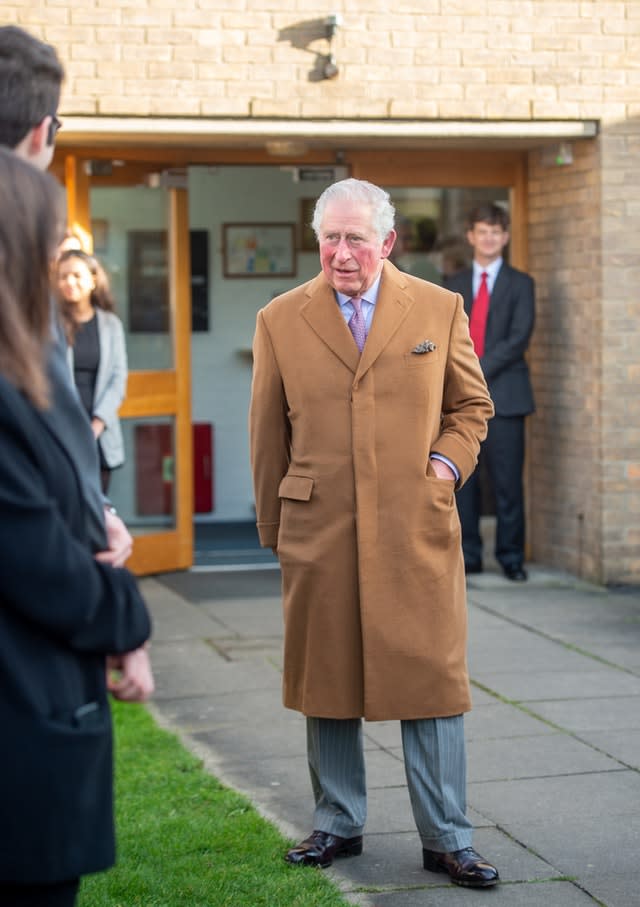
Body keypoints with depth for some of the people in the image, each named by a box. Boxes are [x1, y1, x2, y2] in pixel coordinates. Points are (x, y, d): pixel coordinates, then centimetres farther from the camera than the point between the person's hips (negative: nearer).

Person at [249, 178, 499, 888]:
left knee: (431, 682, 1)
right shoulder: (279, 320, 5)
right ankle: (337, 824, 25)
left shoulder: (440, 310, 5)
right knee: (325, 680, 9)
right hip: (318, 533, 1)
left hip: (416, 530, -1)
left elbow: (471, 404, 17)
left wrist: (449, 462, -1)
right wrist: (273, 529, 11)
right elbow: (268, 433, 10)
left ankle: (445, 839, 12)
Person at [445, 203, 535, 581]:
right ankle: (468, 555, 10)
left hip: (504, 395, -3)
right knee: (462, 480, 3)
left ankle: (511, 557, 6)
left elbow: (518, 338, -6)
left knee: (508, 481, -2)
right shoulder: (454, 285, 16)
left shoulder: (520, 284, 6)